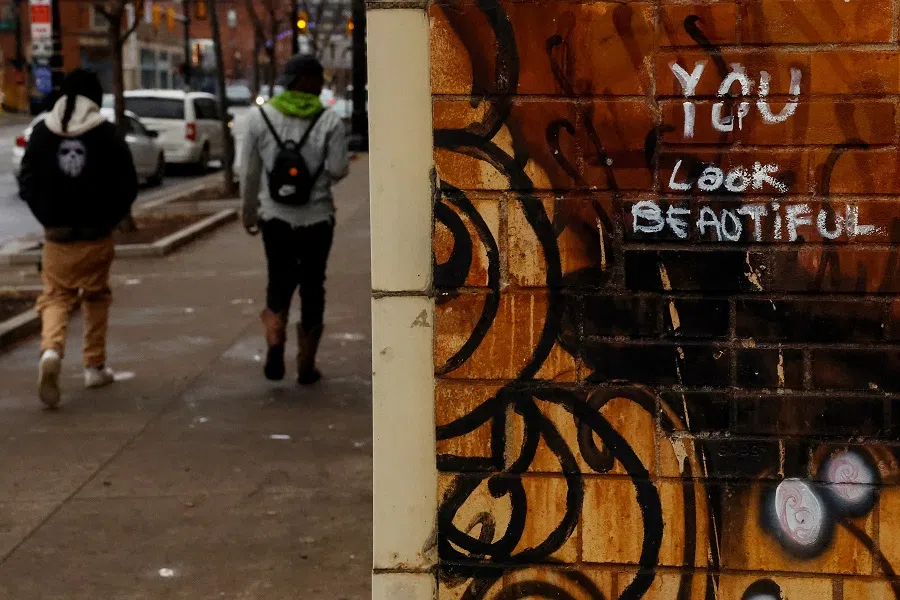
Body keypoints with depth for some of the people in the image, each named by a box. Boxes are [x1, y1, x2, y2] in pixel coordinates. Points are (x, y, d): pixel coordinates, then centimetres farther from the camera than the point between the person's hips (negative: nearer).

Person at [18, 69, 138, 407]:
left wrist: (47, 218, 14)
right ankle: (95, 367, 20)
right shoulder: (106, 135, -6)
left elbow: (27, 183, 5)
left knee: (56, 296, 7)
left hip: (57, 234, 1)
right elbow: (127, 185, -6)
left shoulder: (42, 133, 2)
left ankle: (51, 350, -21)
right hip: (96, 233, -1)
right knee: (96, 297, 15)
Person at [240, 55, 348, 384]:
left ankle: (275, 343, -11)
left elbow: (249, 173, 1)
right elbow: (338, 170, -12)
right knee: (312, 288, 11)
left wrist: (249, 213, 13)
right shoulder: (330, 121, -8)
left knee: (279, 283, 14)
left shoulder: (259, 118, -1)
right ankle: (306, 364, 16)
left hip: (275, 219, 1)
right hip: (317, 220, -1)